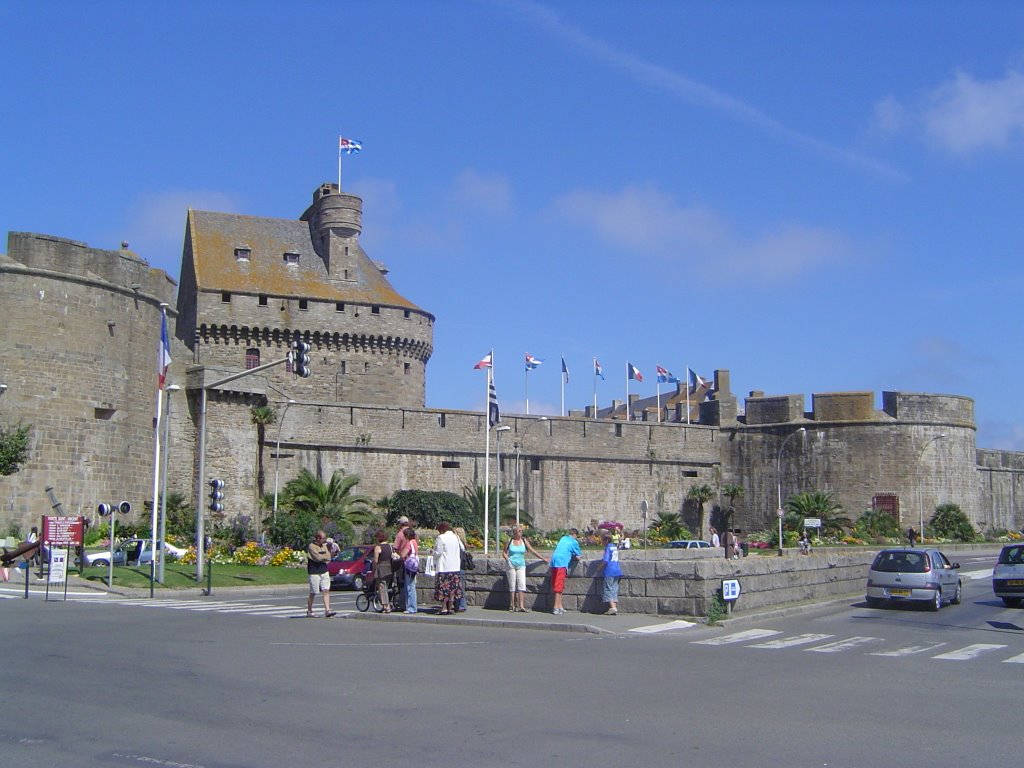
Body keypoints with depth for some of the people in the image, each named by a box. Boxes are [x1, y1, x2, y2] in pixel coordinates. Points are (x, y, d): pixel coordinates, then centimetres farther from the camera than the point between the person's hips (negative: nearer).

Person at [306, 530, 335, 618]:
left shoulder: (324, 545, 12)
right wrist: (325, 557, -2)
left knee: (326, 591, -3)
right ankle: (309, 611, 16)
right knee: (312, 593, 3)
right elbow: (318, 557, -20)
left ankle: (327, 611, -7)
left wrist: (322, 558, -8)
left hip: (324, 572, 6)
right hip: (314, 573, -6)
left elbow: (328, 558, 11)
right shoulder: (311, 547, -11)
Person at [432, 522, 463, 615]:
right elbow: (462, 549, 14)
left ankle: (444, 609, -4)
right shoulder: (456, 537, 9)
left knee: (443, 588, -2)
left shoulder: (440, 538, -10)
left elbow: (438, 552, -10)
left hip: (444, 567, -6)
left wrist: (435, 563, 5)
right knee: (452, 588, 9)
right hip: (455, 567, 6)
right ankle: (450, 608, 12)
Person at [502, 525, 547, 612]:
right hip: (511, 565, -2)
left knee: (522, 584, -11)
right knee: (512, 585, -2)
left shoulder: (524, 540, 7)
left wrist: (543, 558, 7)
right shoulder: (510, 540, 2)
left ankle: (521, 606, -15)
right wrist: (507, 559, -11)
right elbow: (504, 553, 8)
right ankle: (512, 605, 8)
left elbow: (533, 551, 9)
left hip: (521, 565, 2)